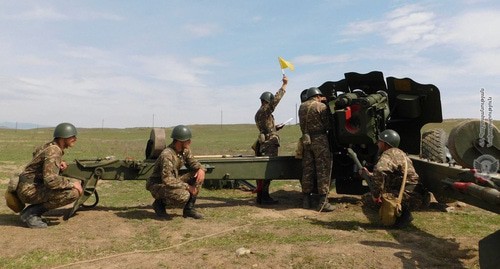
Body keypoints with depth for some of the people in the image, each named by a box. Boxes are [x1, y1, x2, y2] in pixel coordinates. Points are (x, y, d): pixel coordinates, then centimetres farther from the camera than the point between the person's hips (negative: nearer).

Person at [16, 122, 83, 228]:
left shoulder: (52, 146, 9)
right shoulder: (53, 152, -20)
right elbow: (50, 180, -31)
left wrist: (59, 164, 11)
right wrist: (72, 183, -19)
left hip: (35, 186, 10)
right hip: (30, 190, -10)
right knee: (74, 192, -25)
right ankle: (31, 213, -9)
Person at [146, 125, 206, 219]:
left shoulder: (185, 150, -4)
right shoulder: (167, 155, -29)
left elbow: (193, 163, 8)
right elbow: (167, 180, -33)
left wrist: (201, 169, -16)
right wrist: (187, 186, -27)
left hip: (173, 181, 8)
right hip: (157, 185, -8)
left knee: (199, 177, -8)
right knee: (184, 195, -33)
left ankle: (189, 208, 2)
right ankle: (160, 203, -3)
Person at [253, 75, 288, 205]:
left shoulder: (258, 114, 20)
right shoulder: (265, 110, -9)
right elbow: (276, 99, -18)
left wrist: (275, 127, 20)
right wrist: (284, 84, -11)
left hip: (263, 144, 10)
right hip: (270, 144, -10)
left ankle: (260, 196, 15)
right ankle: (264, 197, -7)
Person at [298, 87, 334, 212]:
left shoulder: (302, 107, 9)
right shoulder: (322, 106, -8)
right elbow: (328, 126, -6)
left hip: (306, 140, 6)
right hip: (320, 139, -6)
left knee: (307, 169, 11)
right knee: (323, 169, -1)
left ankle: (306, 200, 17)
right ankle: (323, 201, -1)